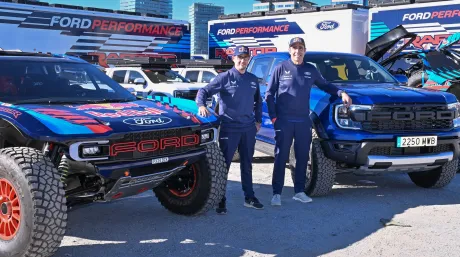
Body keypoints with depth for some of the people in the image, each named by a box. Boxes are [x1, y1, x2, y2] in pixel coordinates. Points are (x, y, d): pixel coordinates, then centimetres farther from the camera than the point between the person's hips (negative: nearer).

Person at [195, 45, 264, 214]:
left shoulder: (253, 80, 10)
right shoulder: (225, 77, -5)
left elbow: (258, 101, 23)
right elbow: (204, 91, -11)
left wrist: (258, 120, 16)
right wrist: (201, 105, -30)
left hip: (249, 129, 5)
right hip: (229, 128, -5)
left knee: (247, 164, 15)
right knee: (224, 164, -2)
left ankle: (249, 197, 26)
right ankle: (221, 200, 6)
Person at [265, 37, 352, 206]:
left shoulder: (311, 70, 9)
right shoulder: (281, 68, -1)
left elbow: (325, 85, 21)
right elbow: (269, 94, 0)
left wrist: (341, 93, 4)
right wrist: (273, 116, -7)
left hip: (303, 121, 4)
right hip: (284, 121, -4)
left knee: (303, 157, 8)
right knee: (281, 157, -2)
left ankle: (299, 191, 18)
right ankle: (277, 193, 3)